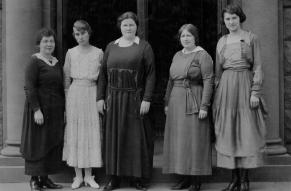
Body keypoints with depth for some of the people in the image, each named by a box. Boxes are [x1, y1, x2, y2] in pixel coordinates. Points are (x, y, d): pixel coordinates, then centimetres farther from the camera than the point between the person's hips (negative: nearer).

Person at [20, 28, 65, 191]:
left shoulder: (57, 63, 12)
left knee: (53, 143, 9)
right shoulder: (34, 61, -8)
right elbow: (29, 88, -15)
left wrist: (64, 108, 12)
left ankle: (45, 178, 19)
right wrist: (36, 110, -21)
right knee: (37, 143, -1)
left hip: (55, 109, 7)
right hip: (39, 108, -7)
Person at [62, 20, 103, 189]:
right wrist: (67, 99, 3)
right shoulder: (71, 53, 4)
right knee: (75, 132, 2)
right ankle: (78, 176, 11)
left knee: (92, 132, 1)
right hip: (75, 93, 1)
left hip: (92, 94, 0)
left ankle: (89, 175, 11)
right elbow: (67, 77, 8)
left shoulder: (98, 53, 3)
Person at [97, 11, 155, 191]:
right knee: (114, 136, 6)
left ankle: (137, 176, 12)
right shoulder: (111, 47, 9)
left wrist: (147, 99, -13)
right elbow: (103, 73, 11)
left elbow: (150, 75, -6)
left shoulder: (144, 47, -1)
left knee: (137, 137, 1)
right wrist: (101, 97, 5)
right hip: (114, 99, 3)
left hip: (135, 99, -3)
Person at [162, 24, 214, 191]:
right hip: (176, 102, 7)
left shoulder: (202, 55, -6)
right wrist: (167, 102, 16)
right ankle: (185, 177, 17)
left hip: (194, 102, -7)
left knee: (194, 138, -3)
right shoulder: (177, 55, 14)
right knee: (179, 140, 8)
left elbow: (208, 81, -12)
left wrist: (204, 106, -18)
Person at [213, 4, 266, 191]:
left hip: (245, 86, -3)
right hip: (226, 87, 4)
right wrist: (217, 95, 10)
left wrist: (255, 92, -11)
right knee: (228, 132, 2)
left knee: (246, 130, -3)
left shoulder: (252, 38, 2)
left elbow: (258, 66, -2)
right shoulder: (221, 42, 13)